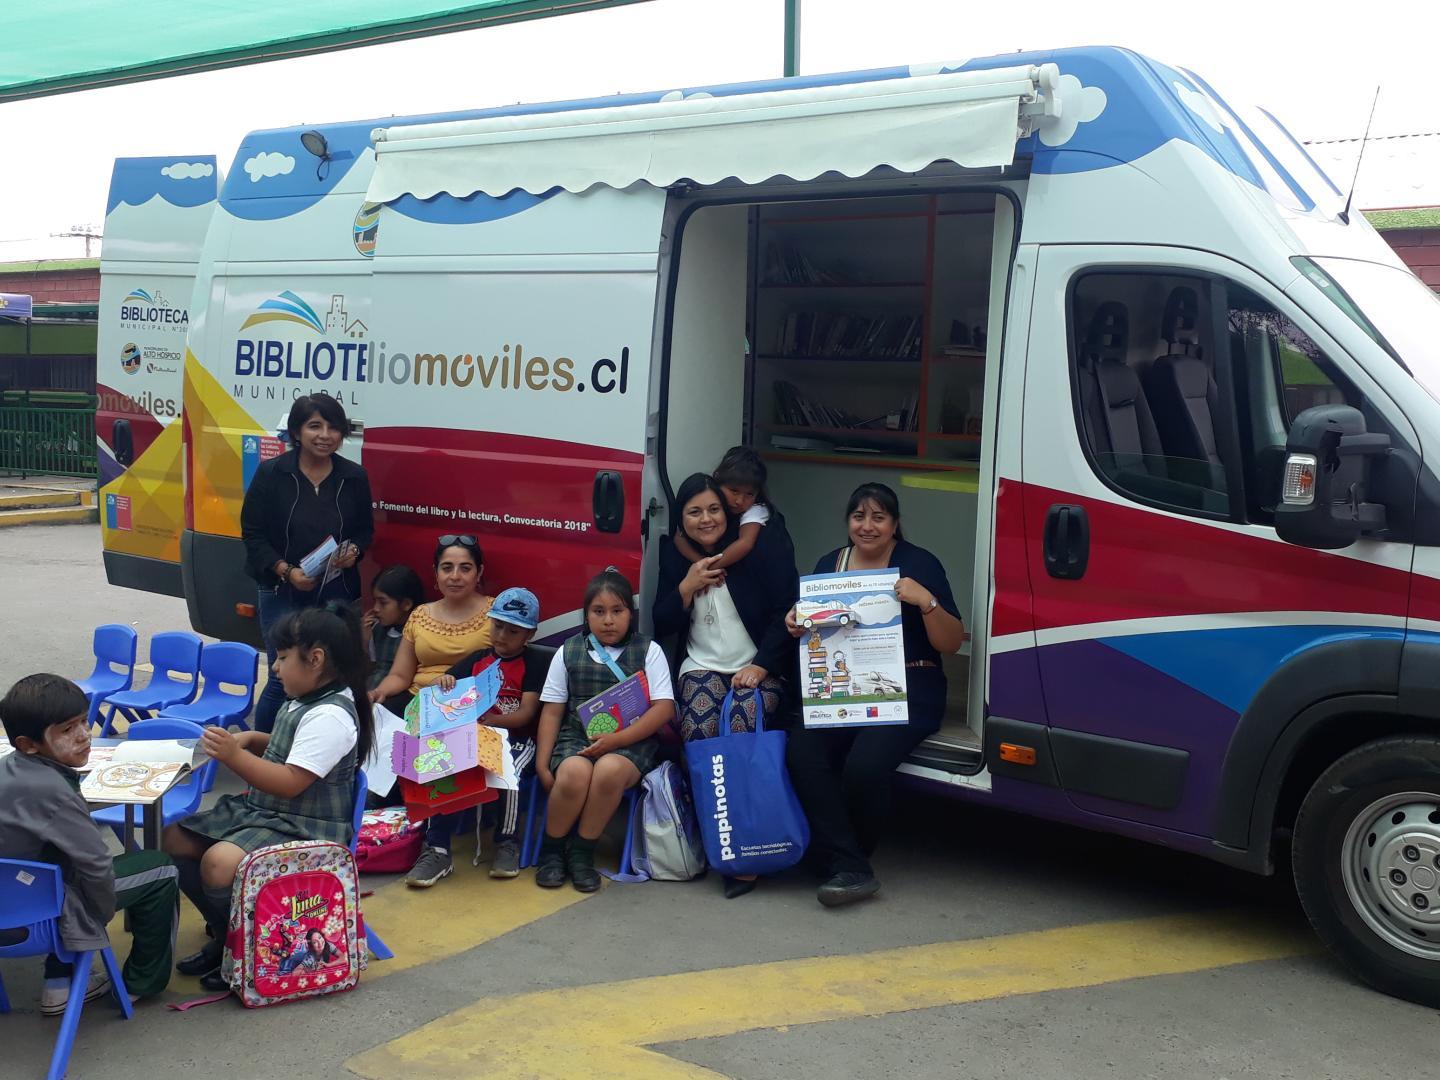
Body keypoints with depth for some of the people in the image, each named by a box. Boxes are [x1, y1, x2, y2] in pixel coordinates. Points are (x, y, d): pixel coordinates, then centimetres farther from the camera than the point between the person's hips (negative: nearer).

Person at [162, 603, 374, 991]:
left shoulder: (330, 716, -23)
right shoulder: (304, 702, 9)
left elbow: (290, 783, -26)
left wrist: (235, 756, -29)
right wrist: (251, 740, 9)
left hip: (304, 827, -11)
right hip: (262, 811, 11)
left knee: (219, 863, -31)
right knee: (175, 840, 7)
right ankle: (224, 930, 15)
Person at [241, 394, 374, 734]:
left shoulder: (354, 477, 2)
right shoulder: (271, 473, -4)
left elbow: (365, 529, 14)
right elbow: (252, 533, -2)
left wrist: (354, 550, -9)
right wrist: (287, 571, -15)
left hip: (337, 594, 3)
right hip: (282, 591, -2)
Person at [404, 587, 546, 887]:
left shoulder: (535, 663, 2)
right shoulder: (477, 659, 16)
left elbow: (526, 714, -8)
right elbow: (445, 693, 16)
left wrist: (488, 719, -24)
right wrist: (443, 682, -10)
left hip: (518, 740, -4)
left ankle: (508, 844, -10)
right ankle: (437, 851, -21)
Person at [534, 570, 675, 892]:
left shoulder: (648, 651, 5)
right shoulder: (568, 652, 10)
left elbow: (664, 708, -4)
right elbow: (552, 711, 9)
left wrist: (617, 739, -15)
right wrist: (542, 763, -2)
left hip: (630, 741, -1)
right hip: (576, 736, 1)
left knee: (609, 771, -36)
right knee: (574, 774, -34)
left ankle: (581, 853, -13)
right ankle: (551, 850, -7)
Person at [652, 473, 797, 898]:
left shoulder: (760, 545, -1)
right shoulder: (675, 555, 11)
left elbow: (786, 611, -5)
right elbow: (661, 626, 10)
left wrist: (760, 665, -15)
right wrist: (688, 585, -6)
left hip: (759, 668, -3)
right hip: (702, 667, 3)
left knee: (741, 728, -33)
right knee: (698, 732, -30)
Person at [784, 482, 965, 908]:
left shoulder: (919, 565, 0)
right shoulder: (829, 565, 15)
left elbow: (951, 644, -3)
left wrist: (926, 601, -20)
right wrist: (796, 626, 0)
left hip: (907, 696, -4)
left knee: (864, 765, -31)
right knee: (802, 752, -26)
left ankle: (844, 860, -3)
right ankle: (851, 870, -24)